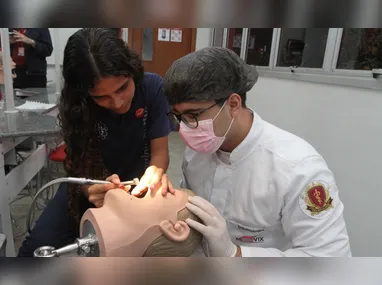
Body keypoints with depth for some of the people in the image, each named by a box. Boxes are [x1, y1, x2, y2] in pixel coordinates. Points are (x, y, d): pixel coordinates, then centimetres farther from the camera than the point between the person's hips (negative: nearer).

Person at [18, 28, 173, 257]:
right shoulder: (75, 105, -19)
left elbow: (160, 151, -14)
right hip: (95, 185, 1)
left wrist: (155, 172, -38)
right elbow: (80, 169, -16)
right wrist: (92, 189, -40)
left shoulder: (152, 87, -20)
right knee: (36, 247, -17)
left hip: (138, 183, 0)